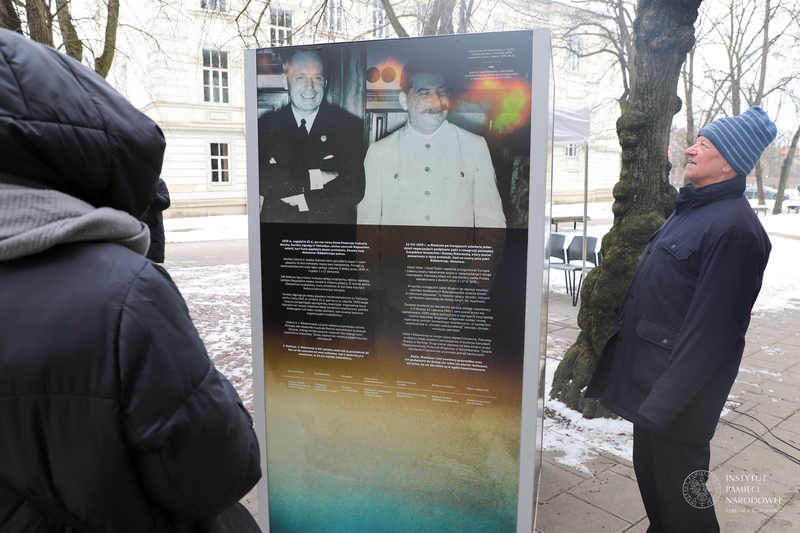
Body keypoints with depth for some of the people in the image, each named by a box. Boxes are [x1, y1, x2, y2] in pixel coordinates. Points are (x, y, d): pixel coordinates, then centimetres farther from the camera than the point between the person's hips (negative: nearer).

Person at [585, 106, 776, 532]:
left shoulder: (733, 226, -20)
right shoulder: (692, 208, 11)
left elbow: (711, 328, -24)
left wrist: (664, 400, -23)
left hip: (680, 390, -9)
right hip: (647, 372, 9)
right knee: (648, 470, 24)